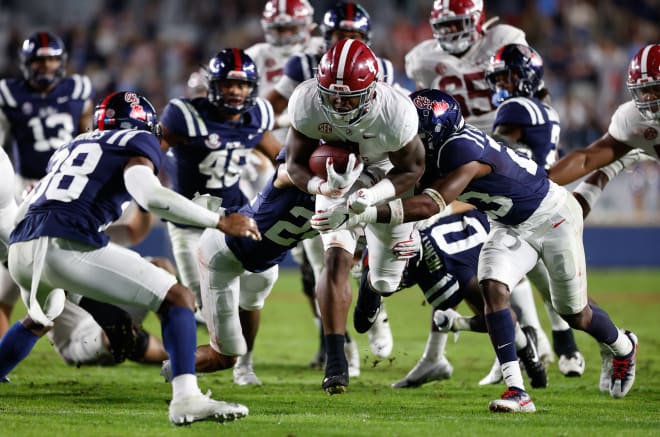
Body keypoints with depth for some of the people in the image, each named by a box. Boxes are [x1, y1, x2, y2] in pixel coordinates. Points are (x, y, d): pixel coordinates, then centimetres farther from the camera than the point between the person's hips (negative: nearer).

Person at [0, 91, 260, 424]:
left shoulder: (71, 147, 32)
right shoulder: (138, 143, 12)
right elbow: (151, 197, -9)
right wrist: (220, 222, -3)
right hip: (68, 246, -7)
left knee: (40, 320, 38)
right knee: (177, 299, 2)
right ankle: (186, 399, -16)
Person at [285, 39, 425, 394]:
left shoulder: (396, 114, -37)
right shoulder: (306, 103, -32)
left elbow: (411, 169, -19)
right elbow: (296, 163, -18)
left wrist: (373, 196, -37)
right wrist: (323, 187, -41)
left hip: (387, 181, 0)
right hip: (336, 181, 0)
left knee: (385, 282, 12)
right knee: (336, 261, -20)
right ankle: (335, 362, -14)